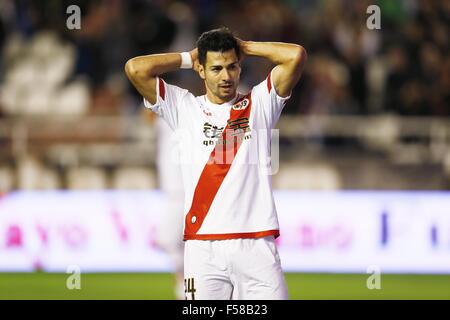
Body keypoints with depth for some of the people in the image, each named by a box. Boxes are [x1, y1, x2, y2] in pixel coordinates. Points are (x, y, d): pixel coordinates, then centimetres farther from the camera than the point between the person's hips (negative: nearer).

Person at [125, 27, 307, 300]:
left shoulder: (259, 104, 12)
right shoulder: (184, 108, 12)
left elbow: (296, 55, 1)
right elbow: (135, 68, 3)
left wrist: (245, 47, 12)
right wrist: (189, 58, 13)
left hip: (256, 244, 0)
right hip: (203, 244, 0)